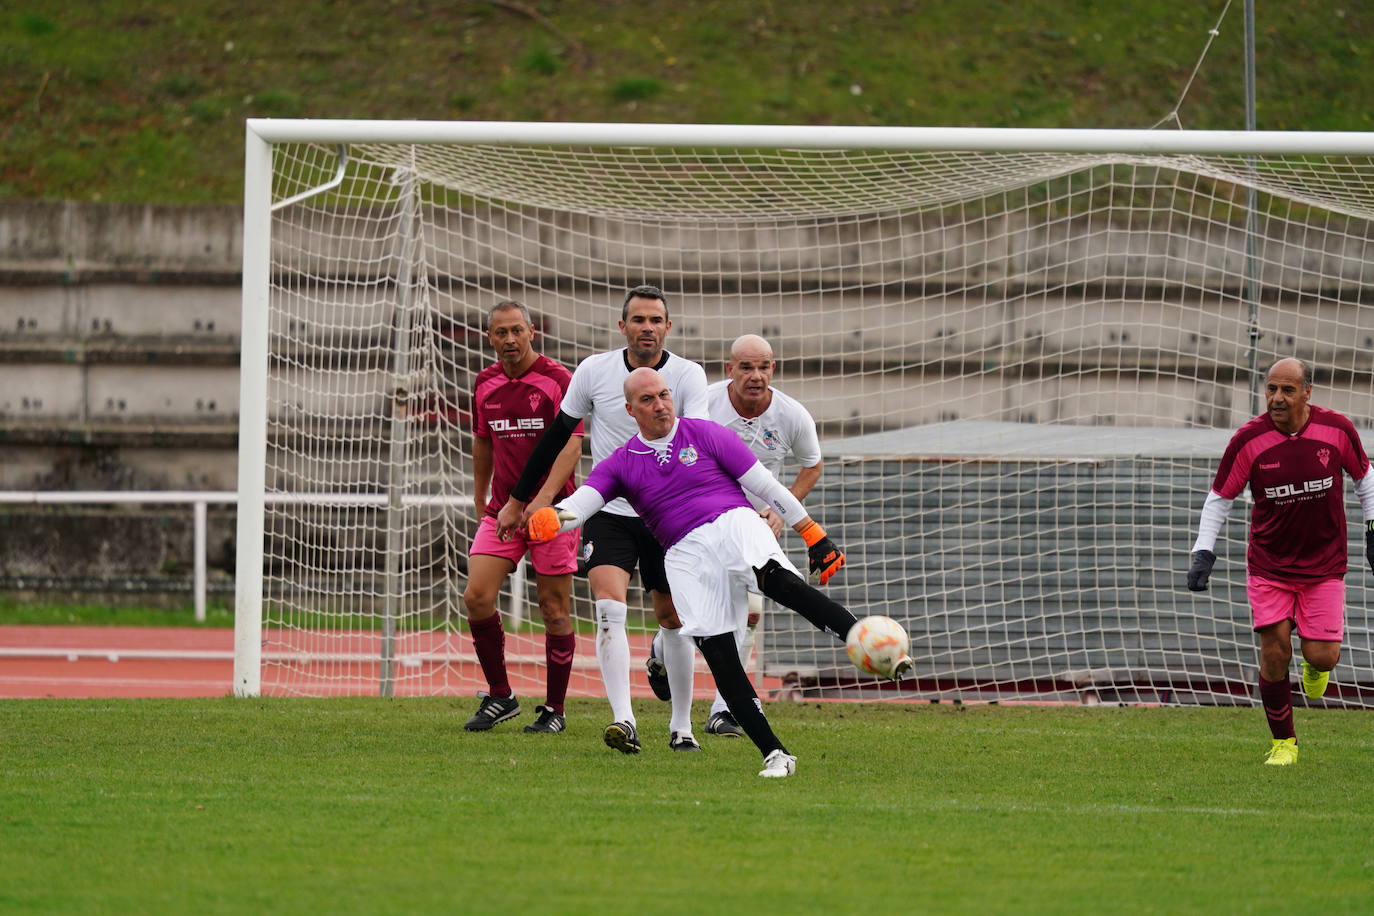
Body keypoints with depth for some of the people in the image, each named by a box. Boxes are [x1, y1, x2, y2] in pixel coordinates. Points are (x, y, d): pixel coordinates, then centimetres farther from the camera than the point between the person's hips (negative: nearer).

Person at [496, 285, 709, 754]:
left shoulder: (688, 375, -7)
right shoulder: (594, 371, -5)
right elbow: (557, 435, 6)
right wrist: (518, 500, 10)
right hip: (607, 510, 0)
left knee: (673, 619, 7)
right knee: (610, 609, -20)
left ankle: (681, 726, 22)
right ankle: (623, 720, -29)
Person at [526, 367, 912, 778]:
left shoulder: (706, 435, 11)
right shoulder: (621, 464, 16)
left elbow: (766, 485, 11)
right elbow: (582, 501, 1)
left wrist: (812, 534, 8)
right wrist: (553, 517, -24)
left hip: (734, 525, -3)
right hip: (685, 556, 3)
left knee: (779, 580, -34)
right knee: (718, 657, -13)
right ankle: (775, 754, -11)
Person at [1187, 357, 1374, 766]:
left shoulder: (1336, 429, -10)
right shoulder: (1248, 440, -13)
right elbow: (1219, 498, -1)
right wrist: (1203, 554, -8)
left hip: (1324, 564, 0)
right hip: (1269, 565, 0)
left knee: (1321, 656, -6)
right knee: (1275, 654, -6)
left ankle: (1316, 665, 33)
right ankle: (1283, 742, 12)